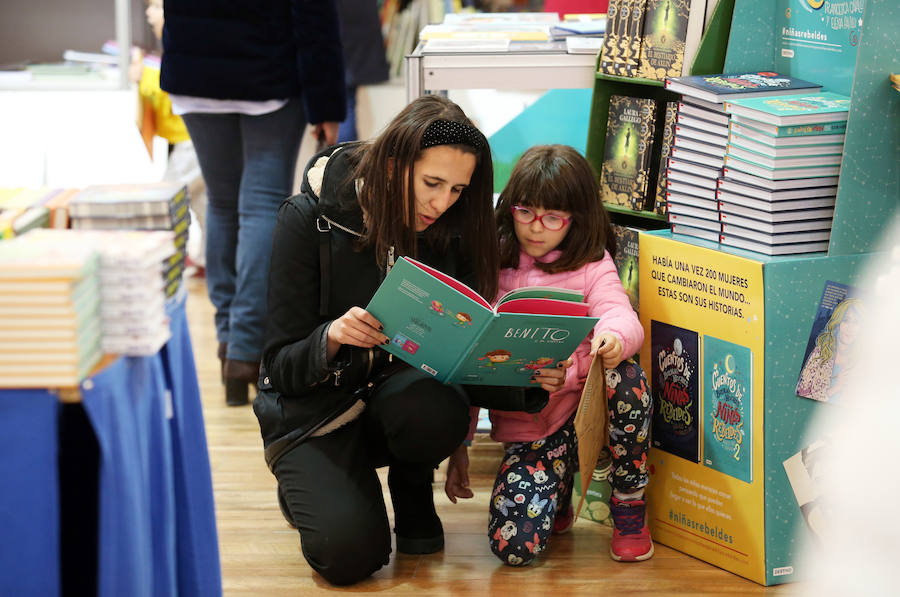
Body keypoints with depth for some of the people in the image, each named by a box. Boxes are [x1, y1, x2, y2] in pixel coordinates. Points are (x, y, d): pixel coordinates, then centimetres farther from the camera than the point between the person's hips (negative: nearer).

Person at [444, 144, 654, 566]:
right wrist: (458, 445, 5)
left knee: (627, 377, -36)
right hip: (524, 425, 1)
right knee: (514, 544, -22)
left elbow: (620, 315, -17)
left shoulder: (591, 266, 3)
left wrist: (614, 338, -43)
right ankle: (556, 488, 18)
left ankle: (629, 503, -10)